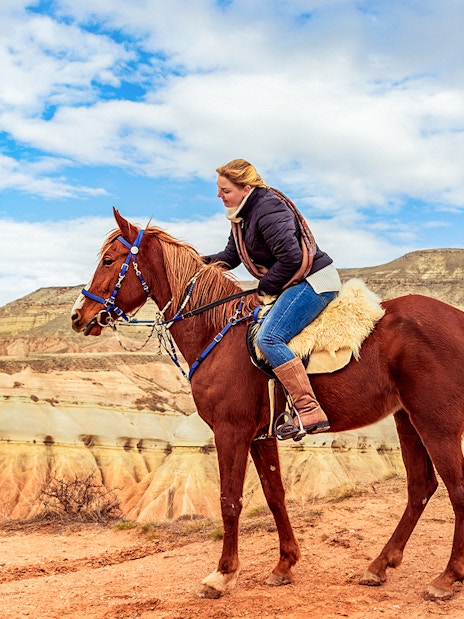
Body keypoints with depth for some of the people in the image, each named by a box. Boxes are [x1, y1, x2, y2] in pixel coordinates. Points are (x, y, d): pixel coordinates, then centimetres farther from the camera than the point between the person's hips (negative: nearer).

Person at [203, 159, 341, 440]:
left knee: (268, 338, -24)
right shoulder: (242, 215, 13)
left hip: (313, 281, -11)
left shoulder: (268, 209, -19)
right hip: (295, 284, 11)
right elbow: (231, 257, 21)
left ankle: (310, 412, -27)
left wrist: (265, 288, -13)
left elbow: (290, 257, -24)